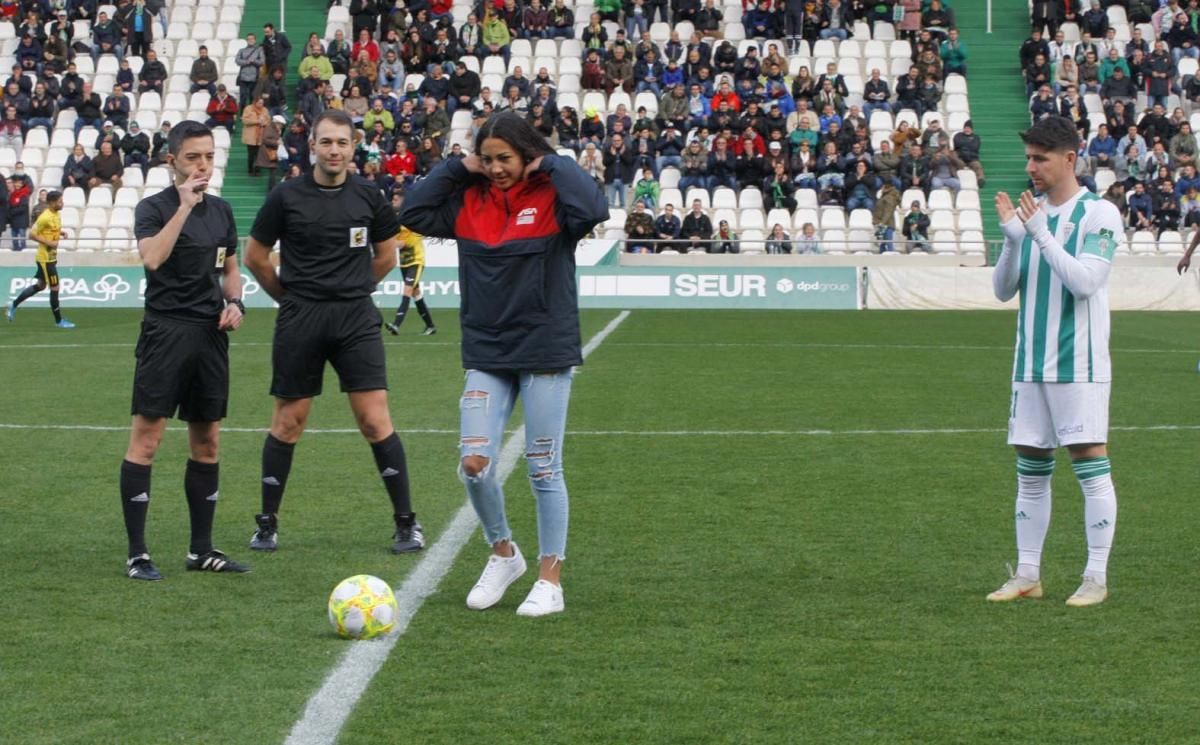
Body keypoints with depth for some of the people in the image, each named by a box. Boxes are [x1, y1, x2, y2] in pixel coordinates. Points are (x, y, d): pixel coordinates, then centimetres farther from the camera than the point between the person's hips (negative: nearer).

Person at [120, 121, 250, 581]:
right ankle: (136, 554, -4)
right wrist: (184, 207, -22)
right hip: (166, 331, -6)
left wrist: (235, 303, 5)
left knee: (207, 442, 9)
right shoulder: (154, 207, -5)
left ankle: (201, 550, 17)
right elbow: (152, 257, -24)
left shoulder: (221, 210, 12)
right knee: (146, 439, -8)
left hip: (210, 334, 6)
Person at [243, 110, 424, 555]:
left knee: (375, 421, -5)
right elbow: (255, 257, 8)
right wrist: (290, 296, 12)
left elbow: (386, 255, 17)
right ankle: (267, 523, 18)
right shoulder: (286, 196, -1)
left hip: (356, 318, 0)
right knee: (288, 423, 6)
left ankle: (406, 523, 2)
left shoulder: (368, 197, 3)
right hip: (299, 320, 0)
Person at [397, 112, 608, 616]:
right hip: (486, 354, 4)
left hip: (546, 353, -4)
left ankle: (550, 579, 12)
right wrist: (458, 169, -1)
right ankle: (504, 554, 20)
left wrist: (552, 165, -13)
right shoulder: (469, 201, 6)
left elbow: (594, 208, -26)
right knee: (474, 462, -5)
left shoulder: (551, 198, -7)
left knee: (544, 469, 2)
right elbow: (413, 213, 2)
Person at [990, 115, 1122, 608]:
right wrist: (1012, 239, -8)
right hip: (1032, 363, 6)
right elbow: (1003, 290, 8)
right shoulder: (1030, 212, 11)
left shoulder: (1098, 213, -5)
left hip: (1079, 363, -6)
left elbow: (1085, 280, -17)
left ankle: (1097, 576, 0)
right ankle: (1027, 573, 15)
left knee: (1090, 465, -5)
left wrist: (1040, 234, -20)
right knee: (1030, 470, 8)